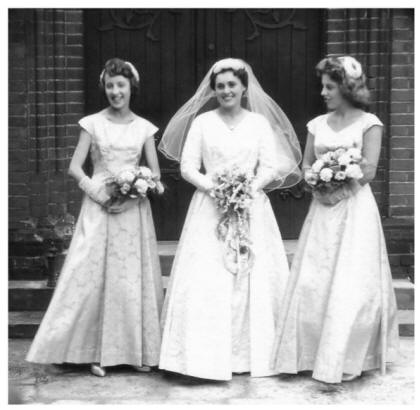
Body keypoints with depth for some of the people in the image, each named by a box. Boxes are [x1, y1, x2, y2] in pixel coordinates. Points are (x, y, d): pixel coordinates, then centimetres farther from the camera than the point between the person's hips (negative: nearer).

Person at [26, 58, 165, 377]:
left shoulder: (144, 127, 7)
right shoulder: (93, 123, 3)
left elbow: (155, 174, 6)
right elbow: (75, 168, -1)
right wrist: (99, 193, -14)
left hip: (133, 209, 1)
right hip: (99, 206, -1)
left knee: (135, 277, 3)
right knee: (94, 275, -3)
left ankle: (138, 350, 14)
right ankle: (97, 351, 7)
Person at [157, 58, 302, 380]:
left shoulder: (259, 122, 8)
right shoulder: (202, 122, 5)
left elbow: (271, 167, 2)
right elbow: (187, 167, 1)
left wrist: (249, 187, -14)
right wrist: (211, 184, -15)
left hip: (252, 207, 1)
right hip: (210, 208, -1)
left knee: (254, 278, -1)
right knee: (207, 279, -7)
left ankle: (248, 352, 9)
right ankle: (207, 353, -1)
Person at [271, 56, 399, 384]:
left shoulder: (369, 123, -4)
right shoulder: (318, 124, 10)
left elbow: (368, 171, -10)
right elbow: (306, 166, 12)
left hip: (355, 210, -5)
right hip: (322, 211, 5)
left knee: (350, 286, -4)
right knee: (313, 283, 3)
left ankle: (347, 360, 6)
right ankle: (315, 353, 15)